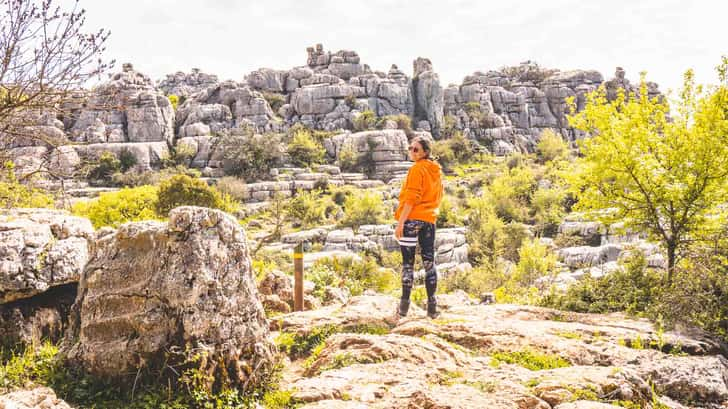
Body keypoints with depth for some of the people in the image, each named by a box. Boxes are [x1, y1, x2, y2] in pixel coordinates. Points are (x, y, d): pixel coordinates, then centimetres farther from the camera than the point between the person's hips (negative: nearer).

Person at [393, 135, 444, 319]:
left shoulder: (417, 169, -10)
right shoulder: (436, 170, 13)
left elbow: (411, 198, -16)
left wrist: (400, 222, -16)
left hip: (412, 219, -7)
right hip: (429, 219, 7)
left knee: (408, 262, -3)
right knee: (429, 262, 7)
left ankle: (404, 305, -3)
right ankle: (432, 305, 7)